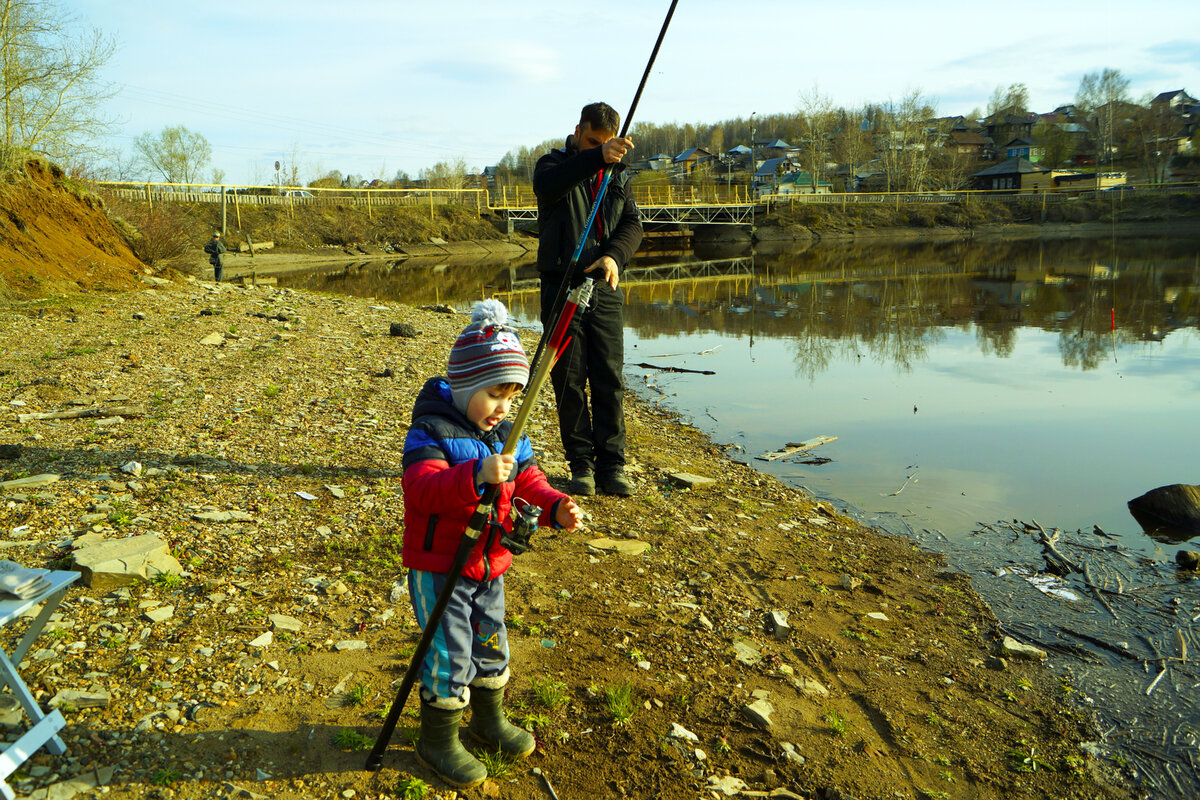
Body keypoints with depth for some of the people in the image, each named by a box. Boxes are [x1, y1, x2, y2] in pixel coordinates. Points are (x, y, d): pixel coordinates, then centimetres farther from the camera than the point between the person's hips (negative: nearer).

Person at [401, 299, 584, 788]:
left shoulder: (508, 436, 3)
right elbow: (421, 488, -35)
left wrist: (555, 508, -16)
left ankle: (489, 719, 43)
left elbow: (527, 484, 5)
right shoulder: (431, 433, -20)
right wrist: (477, 475, -50)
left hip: (489, 565, 7)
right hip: (439, 568, -7)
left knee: (491, 644, 20)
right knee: (449, 655, -1)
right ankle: (437, 741, 21)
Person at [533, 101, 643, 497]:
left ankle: (612, 465, 6)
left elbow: (632, 223, 5)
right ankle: (581, 465, 9)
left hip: (604, 289, 3)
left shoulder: (618, 177, 17)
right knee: (569, 380, 0)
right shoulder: (555, 164, 4)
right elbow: (546, 185, -21)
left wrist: (614, 256, -16)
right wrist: (597, 157, -37)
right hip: (562, 285, -3)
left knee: (610, 380, 0)